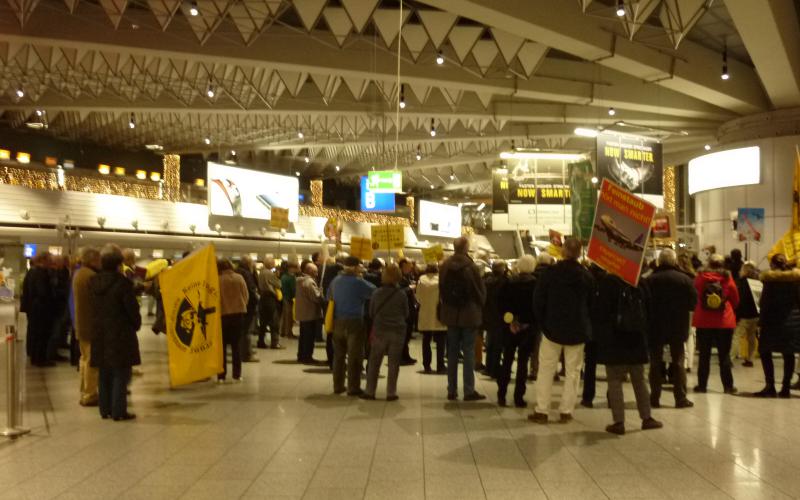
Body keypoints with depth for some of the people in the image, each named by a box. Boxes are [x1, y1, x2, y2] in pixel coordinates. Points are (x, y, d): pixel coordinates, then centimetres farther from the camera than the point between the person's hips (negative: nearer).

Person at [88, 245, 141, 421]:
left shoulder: (93, 282, 3)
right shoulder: (122, 283, -16)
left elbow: (93, 307, 10)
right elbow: (132, 309, -11)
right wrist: (136, 325, 4)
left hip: (99, 335, 6)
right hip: (121, 335, -6)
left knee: (104, 374, 14)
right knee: (120, 374, 1)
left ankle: (105, 409, 19)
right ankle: (118, 411, 2)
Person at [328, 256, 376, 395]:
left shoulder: (336, 280, 6)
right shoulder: (358, 282, -15)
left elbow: (329, 296, 19)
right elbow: (374, 292, -6)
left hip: (337, 321, 6)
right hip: (354, 322, -6)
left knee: (339, 355, 13)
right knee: (354, 356, 1)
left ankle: (338, 386, 18)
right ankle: (353, 388, 4)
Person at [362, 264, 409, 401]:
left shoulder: (377, 293, -3)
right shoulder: (402, 294, -7)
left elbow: (371, 313, 7)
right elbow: (406, 314, 4)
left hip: (380, 331, 1)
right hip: (398, 331, -1)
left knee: (374, 362, 8)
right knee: (394, 363, 5)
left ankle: (370, 391, 10)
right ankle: (391, 393, 6)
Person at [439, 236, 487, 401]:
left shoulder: (444, 266, 0)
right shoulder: (471, 267, -15)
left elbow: (442, 290, 7)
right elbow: (480, 291, -8)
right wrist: (478, 308, 8)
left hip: (451, 315, 5)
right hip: (469, 315, -4)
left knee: (452, 352, 11)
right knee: (468, 352, 0)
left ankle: (452, 390, 13)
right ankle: (469, 391, 0)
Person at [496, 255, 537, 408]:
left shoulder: (509, 283, -2)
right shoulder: (536, 285, -9)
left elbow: (500, 303, -6)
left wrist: (508, 319, -1)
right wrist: (532, 322, 2)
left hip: (510, 327, 2)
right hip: (528, 328, -2)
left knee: (507, 361, 11)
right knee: (523, 362, 4)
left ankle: (501, 395, 11)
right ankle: (519, 397, 4)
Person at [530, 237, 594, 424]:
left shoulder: (551, 273, -8)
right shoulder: (587, 276, -3)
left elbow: (538, 300, -5)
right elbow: (591, 303, 5)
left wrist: (543, 322, 6)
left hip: (553, 328, -1)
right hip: (577, 330, 1)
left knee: (546, 370, 6)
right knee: (572, 371, 9)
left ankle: (541, 411, 5)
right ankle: (566, 411, 9)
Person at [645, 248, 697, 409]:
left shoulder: (650, 280, -8)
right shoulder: (685, 279, -6)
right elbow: (693, 303, -4)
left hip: (655, 327, 0)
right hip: (678, 327, 0)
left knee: (656, 363, 8)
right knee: (678, 362, 9)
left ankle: (655, 398, 8)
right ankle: (681, 398, 7)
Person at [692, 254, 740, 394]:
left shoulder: (700, 277, -3)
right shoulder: (727, 278, -5)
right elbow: (735, 300, 5)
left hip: (703, 321, 1)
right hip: (724, 321, -1)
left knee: (704, 355, 7)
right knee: (724, 355, 5)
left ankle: (702, 385, 9)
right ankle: (728, 386, 6)